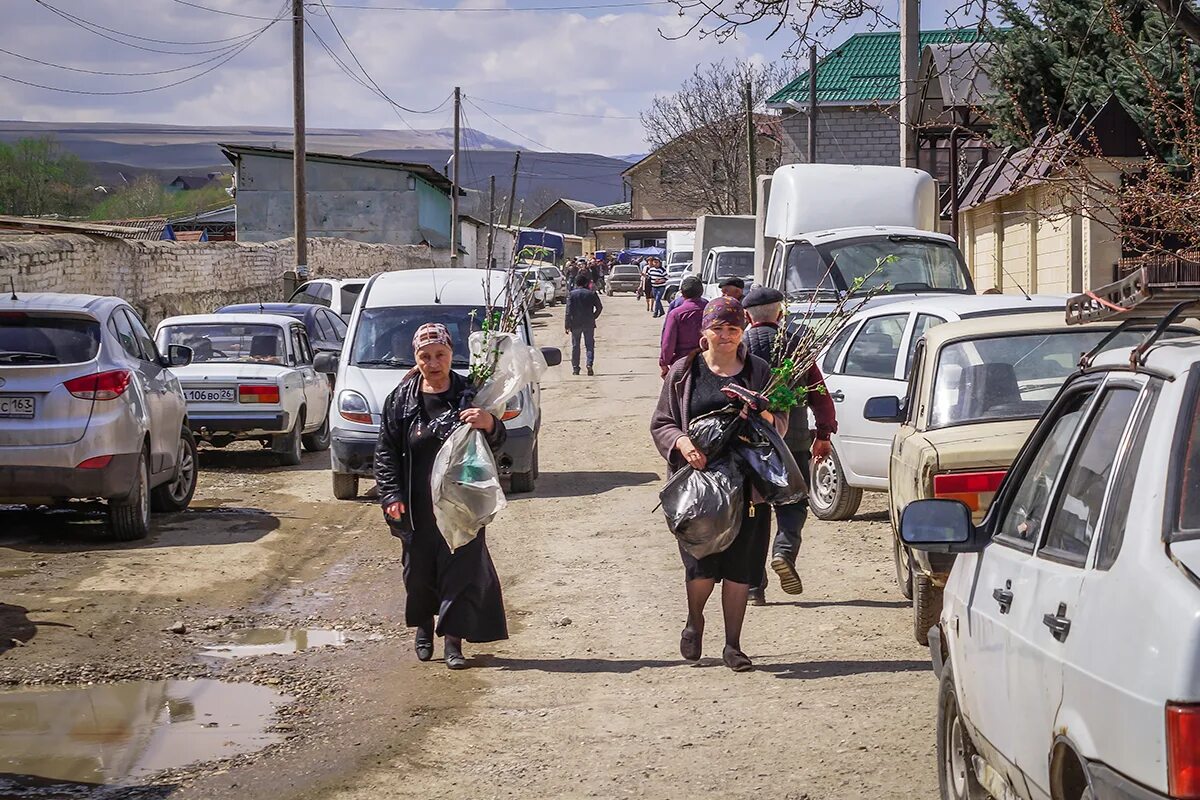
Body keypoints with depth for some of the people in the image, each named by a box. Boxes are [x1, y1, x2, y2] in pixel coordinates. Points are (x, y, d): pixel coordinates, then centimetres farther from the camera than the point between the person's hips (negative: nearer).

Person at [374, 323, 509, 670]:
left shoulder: (469, 394, 0)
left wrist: (489, 424, -21)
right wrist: (391, 496, -4)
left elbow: (498, 441, 3)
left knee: (461, 568, -4)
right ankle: (423, 628, 32)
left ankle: (453, 641, 3)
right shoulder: (402, 398, 3)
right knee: (419, 569, 9)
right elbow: (386, 451, 6)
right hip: (417, 507, 1)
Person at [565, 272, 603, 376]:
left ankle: (575, 368, 10)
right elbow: (599, 307, 2)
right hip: (589, 324, 0)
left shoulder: (571, 294, -2)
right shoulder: (592, 293, 0)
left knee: (575, 346, 10)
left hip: (575, 324, 0)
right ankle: (589, 364, -15)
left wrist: (567, 325, -3)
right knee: (589, 345, 5)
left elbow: (568, 311, -5)